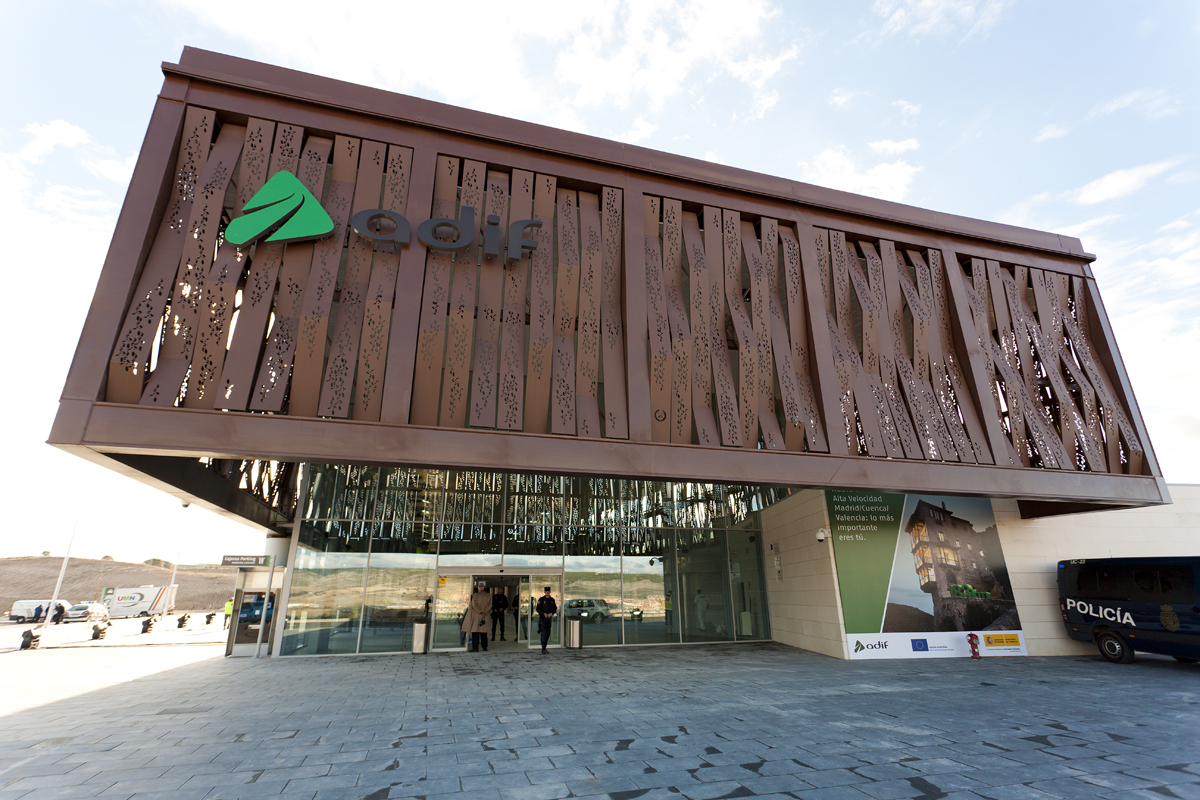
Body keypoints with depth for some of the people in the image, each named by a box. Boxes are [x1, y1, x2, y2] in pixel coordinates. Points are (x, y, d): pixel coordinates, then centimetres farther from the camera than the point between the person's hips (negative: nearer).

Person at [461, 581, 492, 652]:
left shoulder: (475, 595, -4)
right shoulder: (489, 596, 6)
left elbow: (474, 605, -11)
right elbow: (490, 606, 1)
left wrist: (480, 611, -9)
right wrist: (484, 612, -5)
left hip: (476, 616, -4)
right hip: (484, 617, 4)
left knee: (475, 632, 0)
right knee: (483, 632, 10)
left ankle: (475, 648, -3)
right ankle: (485, 647, 12)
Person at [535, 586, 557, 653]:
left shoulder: (552, 600, 8)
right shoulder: (541, 599, -3)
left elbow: (555, 609, 10)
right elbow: (538, 609, -6)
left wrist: (551, 613, -10)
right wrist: (544, 613, -19)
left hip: (549, 618, 4)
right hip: (542, 618, -4)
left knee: (548, 633, 7)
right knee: (544, 633, -14)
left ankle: (544, 647, 18)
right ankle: (543, 648, -15)